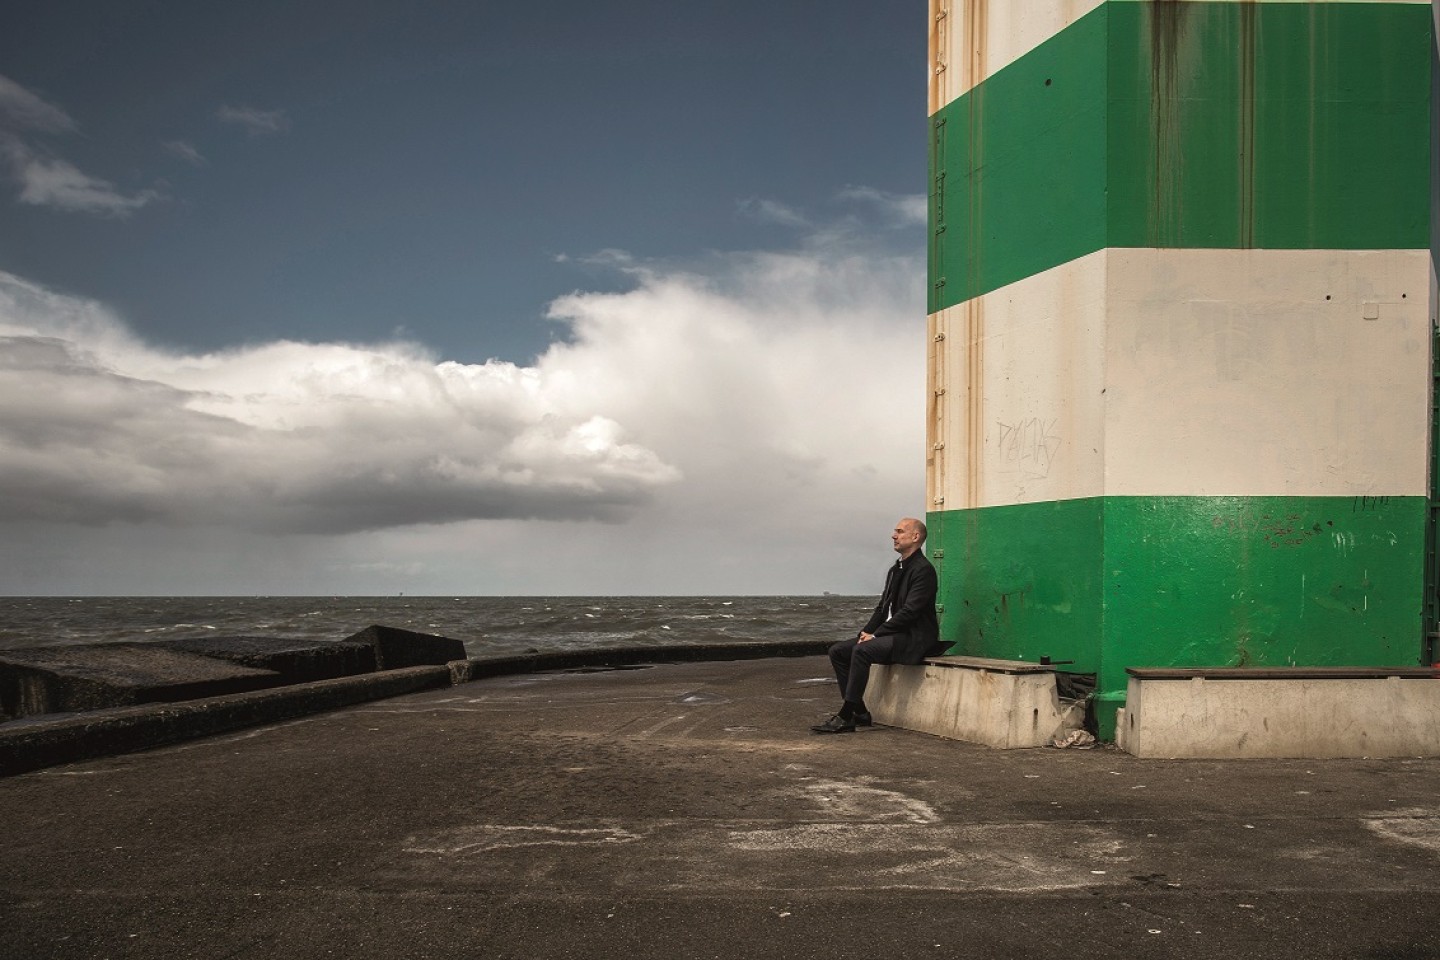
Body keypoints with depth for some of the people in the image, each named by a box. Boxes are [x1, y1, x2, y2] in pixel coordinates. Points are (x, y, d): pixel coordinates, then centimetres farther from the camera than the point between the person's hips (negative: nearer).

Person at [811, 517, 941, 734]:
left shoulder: (923, 570, -12)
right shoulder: (895, 570, 19)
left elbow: (910, 612, -19)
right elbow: (882, 607, 18)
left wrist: (876, 634, -18)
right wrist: (866, 631, 0)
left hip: (913, 638, -10)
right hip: (892, 634, 10)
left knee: (862, 651, -31)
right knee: (838, 651, -2)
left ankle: (845, 717, -27)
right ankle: (859, 713, -2)